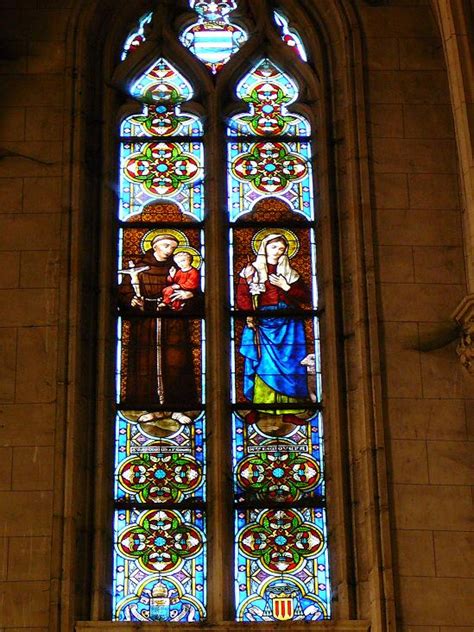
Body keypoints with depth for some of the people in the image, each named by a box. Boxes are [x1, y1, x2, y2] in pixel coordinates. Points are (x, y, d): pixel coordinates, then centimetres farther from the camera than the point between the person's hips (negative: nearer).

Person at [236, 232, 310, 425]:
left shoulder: (290, 272, 17)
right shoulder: (251, 270, 9)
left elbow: (305, 296, 10)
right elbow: (242, 296, -2)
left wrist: (287, 287, -4)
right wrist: (249, 316, -18)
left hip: (288, 324, 3)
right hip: (261, 322, -3)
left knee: (289, 364, -2)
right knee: (260, 364, -7)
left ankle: (288, 411, 1)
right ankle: (255, 409, -4)